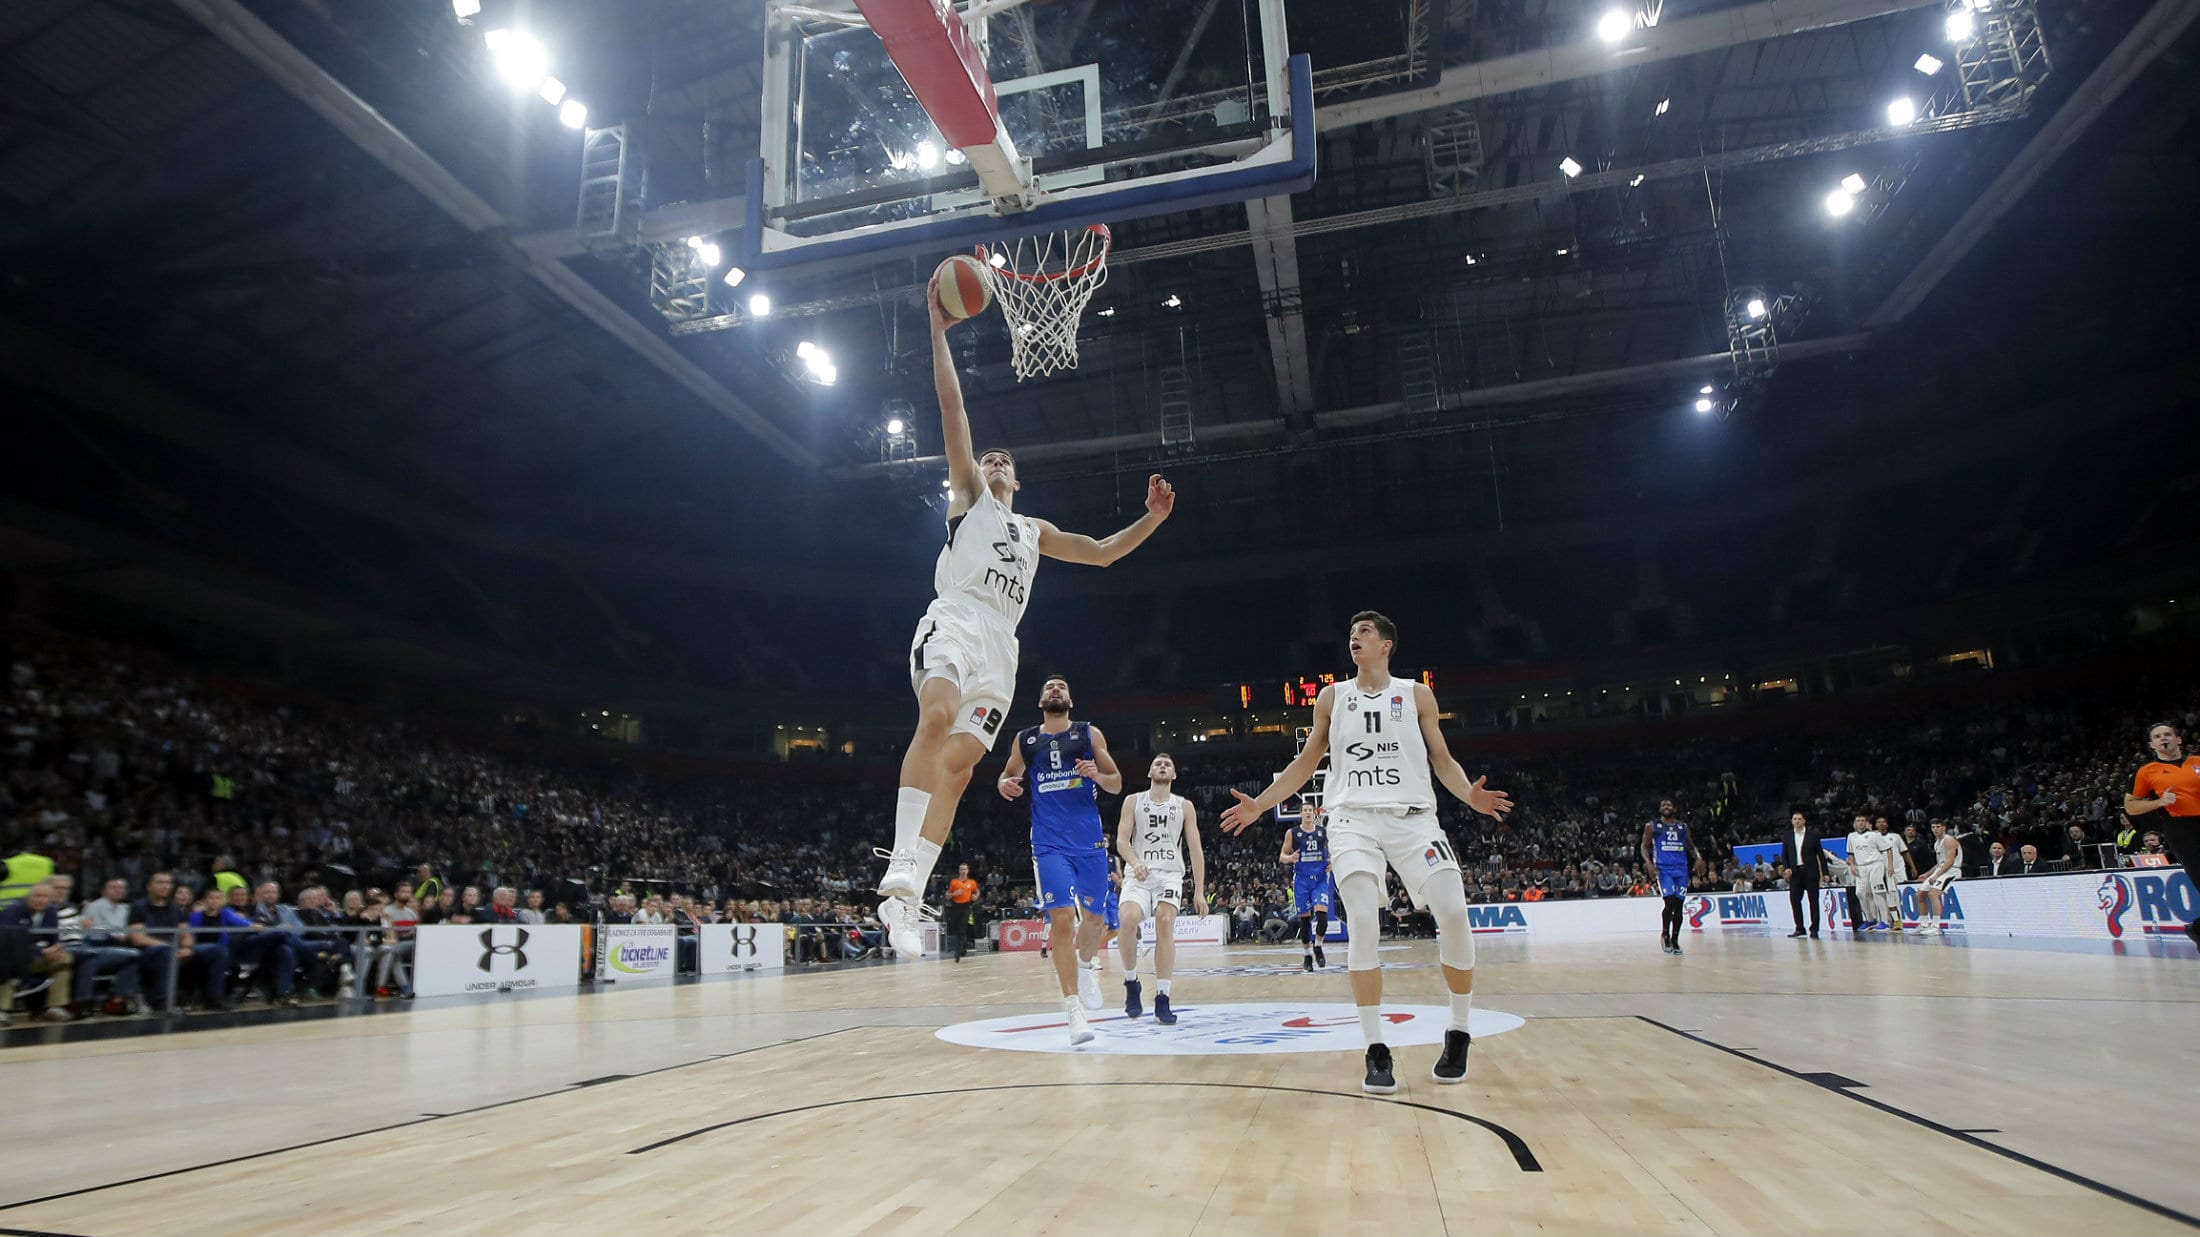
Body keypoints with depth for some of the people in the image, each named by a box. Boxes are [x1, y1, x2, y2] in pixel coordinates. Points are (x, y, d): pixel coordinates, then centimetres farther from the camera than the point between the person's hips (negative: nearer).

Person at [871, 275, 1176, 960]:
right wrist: (939, 328, 10)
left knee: (958, 766, -7)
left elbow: (1102, 552, 37)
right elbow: (952, 407, 14)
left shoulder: (1035, 531, 34)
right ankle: (899, 874, -37)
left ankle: (910, 897, -9)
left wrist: (1152, 519, 24)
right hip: (954, 621, -5)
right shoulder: (968, 495, 20)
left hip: (1000, 646, 5)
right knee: (937, 720, -33)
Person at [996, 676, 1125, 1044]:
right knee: (1061, 918, -13)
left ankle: (1084, 966, 42)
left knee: (1095, 917, 9)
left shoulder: (1090, 734, 5)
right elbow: (1010, 773, 23)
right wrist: (1004, 784, -1)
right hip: (1049, 843, -1)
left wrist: (1098, 775, -15)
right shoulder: (1024, 739, 8)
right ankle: (1075, 1010, -10)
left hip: (1090, 840, 1)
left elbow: (1117, 785, 8)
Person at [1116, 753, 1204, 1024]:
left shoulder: (1184, 806, 10)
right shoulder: (1133, 801, 9)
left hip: (1170, 874, 1)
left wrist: (1199, 890, 1)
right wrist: (1135, 863, -21)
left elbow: (1195, 849, 7)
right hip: (1138, 874, -1)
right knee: (1129, 919, -26)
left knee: (1165, 925, -21)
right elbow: (1121, 840, 0)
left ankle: (1162, 999, -13)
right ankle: (1131, 981, -3)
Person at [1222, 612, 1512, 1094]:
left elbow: (1442, 759, 10)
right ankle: (1376, 1052, -8)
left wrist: (1469, 794, -11)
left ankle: (1459, 1033, 8)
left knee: (1454, 914, -15)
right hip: (1353, 818, 0)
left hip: (1412, 815, 0)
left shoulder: (1416, 694, 10)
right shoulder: (1332, 698, 13)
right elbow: (1307, 761, 18)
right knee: (1362, 922, -17)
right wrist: (1260, 804, 11)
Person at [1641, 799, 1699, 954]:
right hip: (1663, 869, -3)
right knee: (1670, 902, -18)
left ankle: (1675, 940, 14)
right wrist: (1648, 861, -14)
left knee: (1678, 906, 4)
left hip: (1681, 869, 4)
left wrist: (1697, 858, 0)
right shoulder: (1652, 826, 5)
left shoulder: (1683, 827, 14)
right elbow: (1645, 846, 4)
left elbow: (1690, 846, 20)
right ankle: (1665, 934, 1)